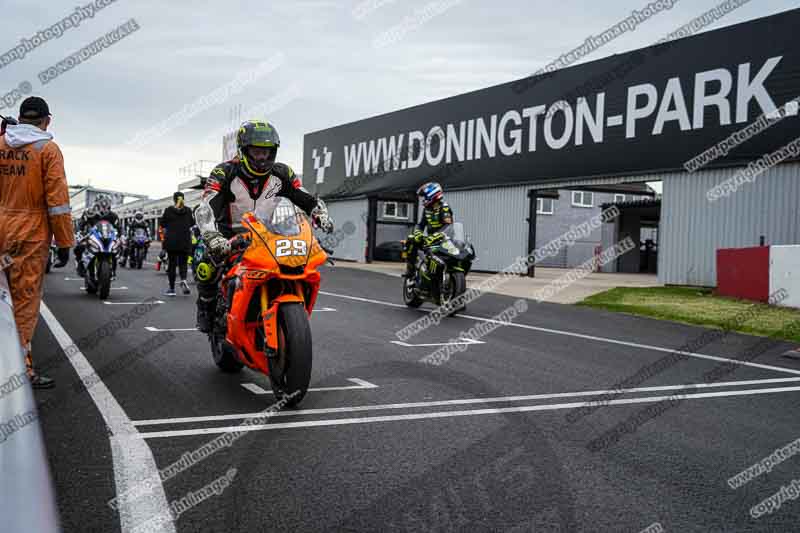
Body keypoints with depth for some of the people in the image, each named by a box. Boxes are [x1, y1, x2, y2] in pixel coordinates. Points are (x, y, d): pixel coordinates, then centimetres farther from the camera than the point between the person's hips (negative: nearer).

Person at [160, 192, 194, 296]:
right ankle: (183, 280, -18)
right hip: (185, 241, 2)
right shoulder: (188, 211, 1)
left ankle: (172, 289, 8)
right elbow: (192, 223, 12)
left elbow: (162, 224, 2)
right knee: (183, 262, 11)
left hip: (171, 241, -1)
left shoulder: (168, 210, -6)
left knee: (171, 264, 6)